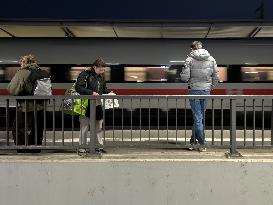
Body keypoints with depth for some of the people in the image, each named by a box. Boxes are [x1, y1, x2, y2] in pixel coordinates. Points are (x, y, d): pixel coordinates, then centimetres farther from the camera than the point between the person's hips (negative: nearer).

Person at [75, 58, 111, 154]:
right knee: (84, 127, 0)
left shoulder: (101, 76, 12)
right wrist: (91, 93, -25)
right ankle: (82, 148, 9)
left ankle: (99, 146, 22)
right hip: (86, 106, -6)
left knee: (98, 127, 12)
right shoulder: (85, 74, -10)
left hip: (98, 106, 6)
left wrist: (108, 93, 3)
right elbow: (78, 87, -18)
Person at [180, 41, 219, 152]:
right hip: (206, 90, 3)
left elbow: (184, 77, -12)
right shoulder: (211, 59, 4)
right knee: (200, 116, 14)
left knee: (197, 117, 2)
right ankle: (193, 141, 23)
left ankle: (202, 143, 1)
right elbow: (216, 77, 4)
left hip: (194, 90, -3)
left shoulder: (190, 59, -7)